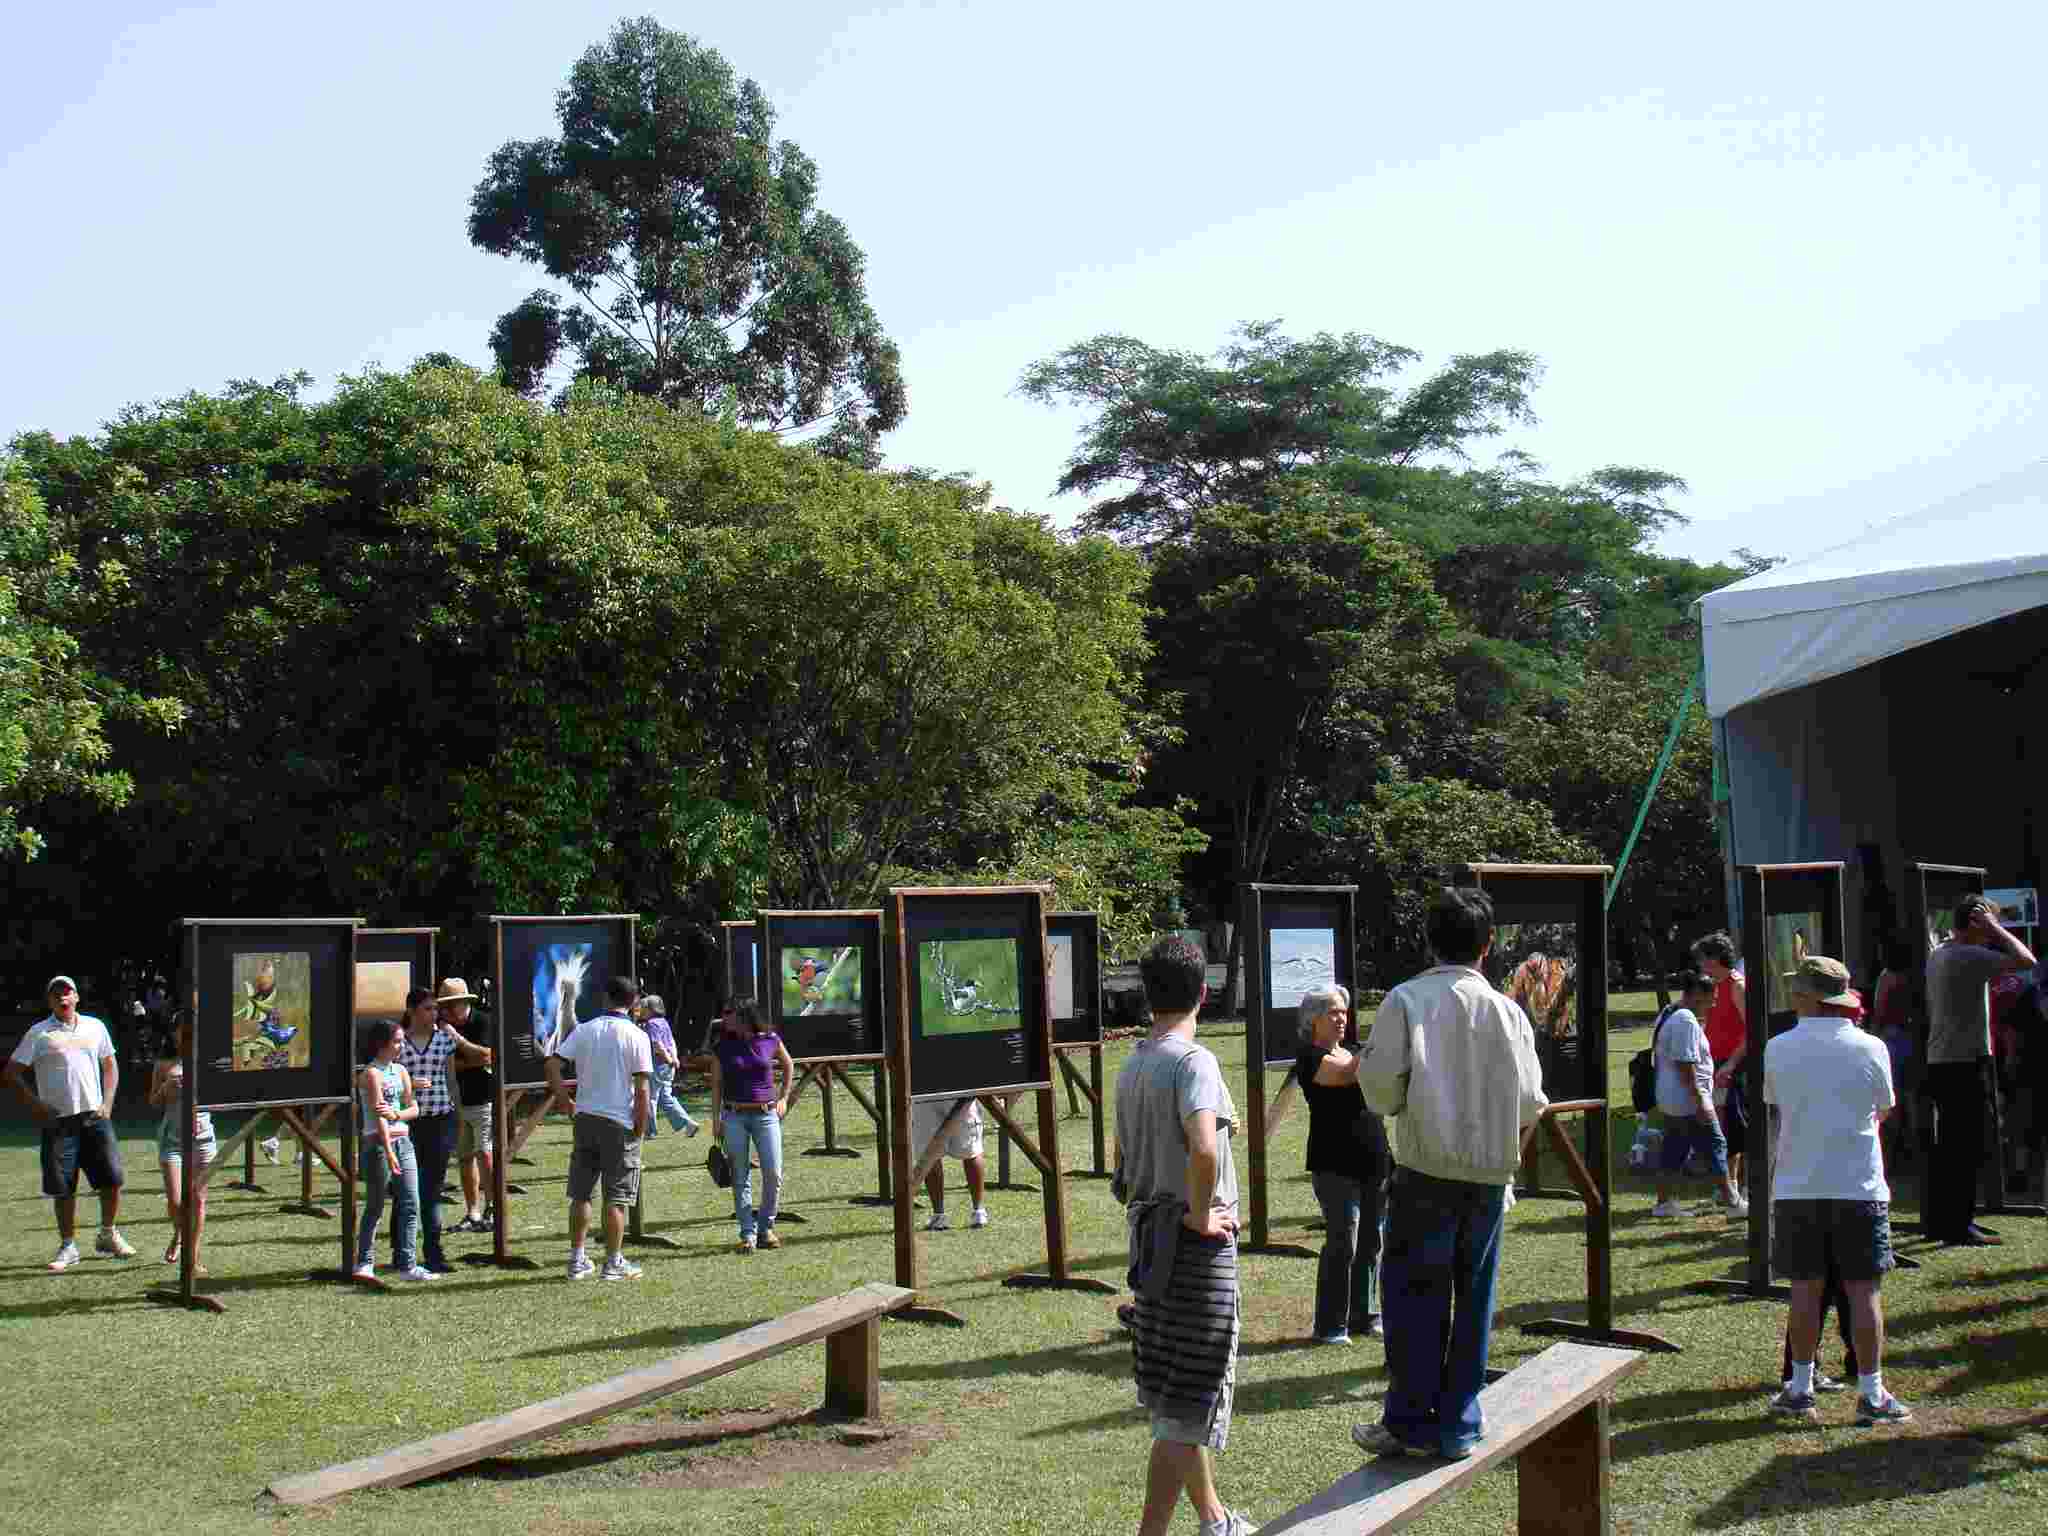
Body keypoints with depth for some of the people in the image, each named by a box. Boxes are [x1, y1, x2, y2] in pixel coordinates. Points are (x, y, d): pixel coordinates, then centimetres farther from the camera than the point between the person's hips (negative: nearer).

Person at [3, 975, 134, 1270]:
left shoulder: (94, 1026, 9)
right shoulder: (38, 1033, 0)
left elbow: (110, 1066, 17)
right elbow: (11, 1073, 0)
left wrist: (107, 1103, 5)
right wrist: (36, 1105, -7)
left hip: (95, 1116, 2)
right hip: (58, 1121, -2)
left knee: (112, 1177, -3)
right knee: (64, 1188, 1)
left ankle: (108, 1235, 17)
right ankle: (68, 1247, 15)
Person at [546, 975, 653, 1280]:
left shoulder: (584, 1030, 3)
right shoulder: (636, 1036, -7)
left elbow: (552, 1065, -5)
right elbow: (641, 1088, -11)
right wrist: (641, 1127, -3)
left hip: (586, 1117, 4)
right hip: (620, 1122, -4)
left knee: (580, 1193, 12)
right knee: (616, 1197, 3)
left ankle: (577, 1260, 16)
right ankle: (614, 1263, 7)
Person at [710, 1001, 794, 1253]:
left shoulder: (770, 1040, -1)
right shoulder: (721, 1047, 0)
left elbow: (788, 1065, 17)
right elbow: (716, 1084, 6)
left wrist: (784, 1098, 12)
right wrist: (716, 1120, 2)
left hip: (766, 1115, 0)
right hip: (734, 1117, 0)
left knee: (773, 1174, -3)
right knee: (741, 1177, 1)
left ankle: (766, 1228, 16)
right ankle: (748, 1234, 7)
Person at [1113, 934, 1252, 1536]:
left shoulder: (1130, 1068, 9)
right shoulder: (1193, 1061, -17)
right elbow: (1203, 1148, -34)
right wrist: (1200, 1214, -19)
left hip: (1148, 1236, 9)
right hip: (1196, 1244, -9)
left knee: (1173, 1391, 19)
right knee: (1190, 1402, -1)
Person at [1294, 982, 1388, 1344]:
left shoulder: (1348, 1053, 18)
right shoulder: (1311, 1056, -7)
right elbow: (1349, 1074, -23)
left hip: (1373, 1162, 8)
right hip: (1336, 1165, -8)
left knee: (1371, 1243, 11)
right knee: (1343, 1245, -8)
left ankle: (1364, 1315, 21)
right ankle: (1330, 1325, 0)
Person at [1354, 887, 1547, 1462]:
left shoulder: (1406, 1000, -7)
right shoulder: (1508, 1011, 0)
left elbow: (1380, 1088, -10)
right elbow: (1530, 1103, 2)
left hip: (1427, 1171, -3)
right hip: (1490, 1174, 3)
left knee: (1413, 1295, 6)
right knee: (1473, 1299, 11)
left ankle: (1410, 1423, 9)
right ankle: (1459, 1424, 15)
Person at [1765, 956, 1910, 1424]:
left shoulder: (1778, 1050, -4)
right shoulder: (1870, 1047, -6)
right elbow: (1883, 1109, 7)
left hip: (1797, 1187, 1)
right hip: (1858, 1186, -1)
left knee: (1805, 1288, 10)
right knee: (1863, 1291, 4)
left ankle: (1800, 1388, 16)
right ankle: (1871, 1394, 7)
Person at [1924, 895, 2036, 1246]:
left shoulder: (1937, 956, 14)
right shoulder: (1968, 957, -16)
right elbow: (2025, 960, -22)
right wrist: (1995, 928, -9)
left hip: (1940, 1062, 10)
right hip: (1962, 1064, -10)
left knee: (1948, 1146, 16)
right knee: (1966, 1149, -6)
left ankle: (1939, 1219, 23)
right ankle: (1957, 1228, -5)